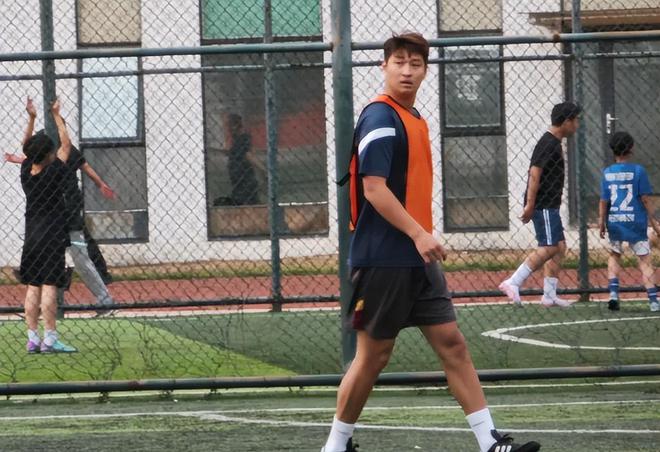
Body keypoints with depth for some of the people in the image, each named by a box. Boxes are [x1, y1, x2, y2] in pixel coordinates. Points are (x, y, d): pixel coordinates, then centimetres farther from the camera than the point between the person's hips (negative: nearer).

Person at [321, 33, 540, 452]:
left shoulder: (414, 119, 15)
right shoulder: (380, 118, -13)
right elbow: (374, 188, -22)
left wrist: (423, 237, 18)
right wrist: (418, 233, -26)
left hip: (417, 260, 9)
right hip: (384, 259, -9)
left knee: (453, 344, 3)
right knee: (373, 354, -1)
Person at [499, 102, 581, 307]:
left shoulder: (554, 143, 17)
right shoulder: (548, 144, -14)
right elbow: (535, 173, -21)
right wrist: (530, 204, -25)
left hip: (549, 206, 10)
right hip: (543, 205, -10)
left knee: (559, 247, 9)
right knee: (549, 248, -14)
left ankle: (549, 295, 11)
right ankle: (513, 283, -15)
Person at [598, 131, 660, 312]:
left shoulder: (607, 173, 1)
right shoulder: (638, 170, -7)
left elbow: (603, 201, 3)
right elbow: (645, 198, -6)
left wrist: (601, 222, 14)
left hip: (614, 221, 3)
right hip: (635, 222, -3)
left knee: (614, 255, 23)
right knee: (645, 260, 2)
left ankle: (613, 292, 8)